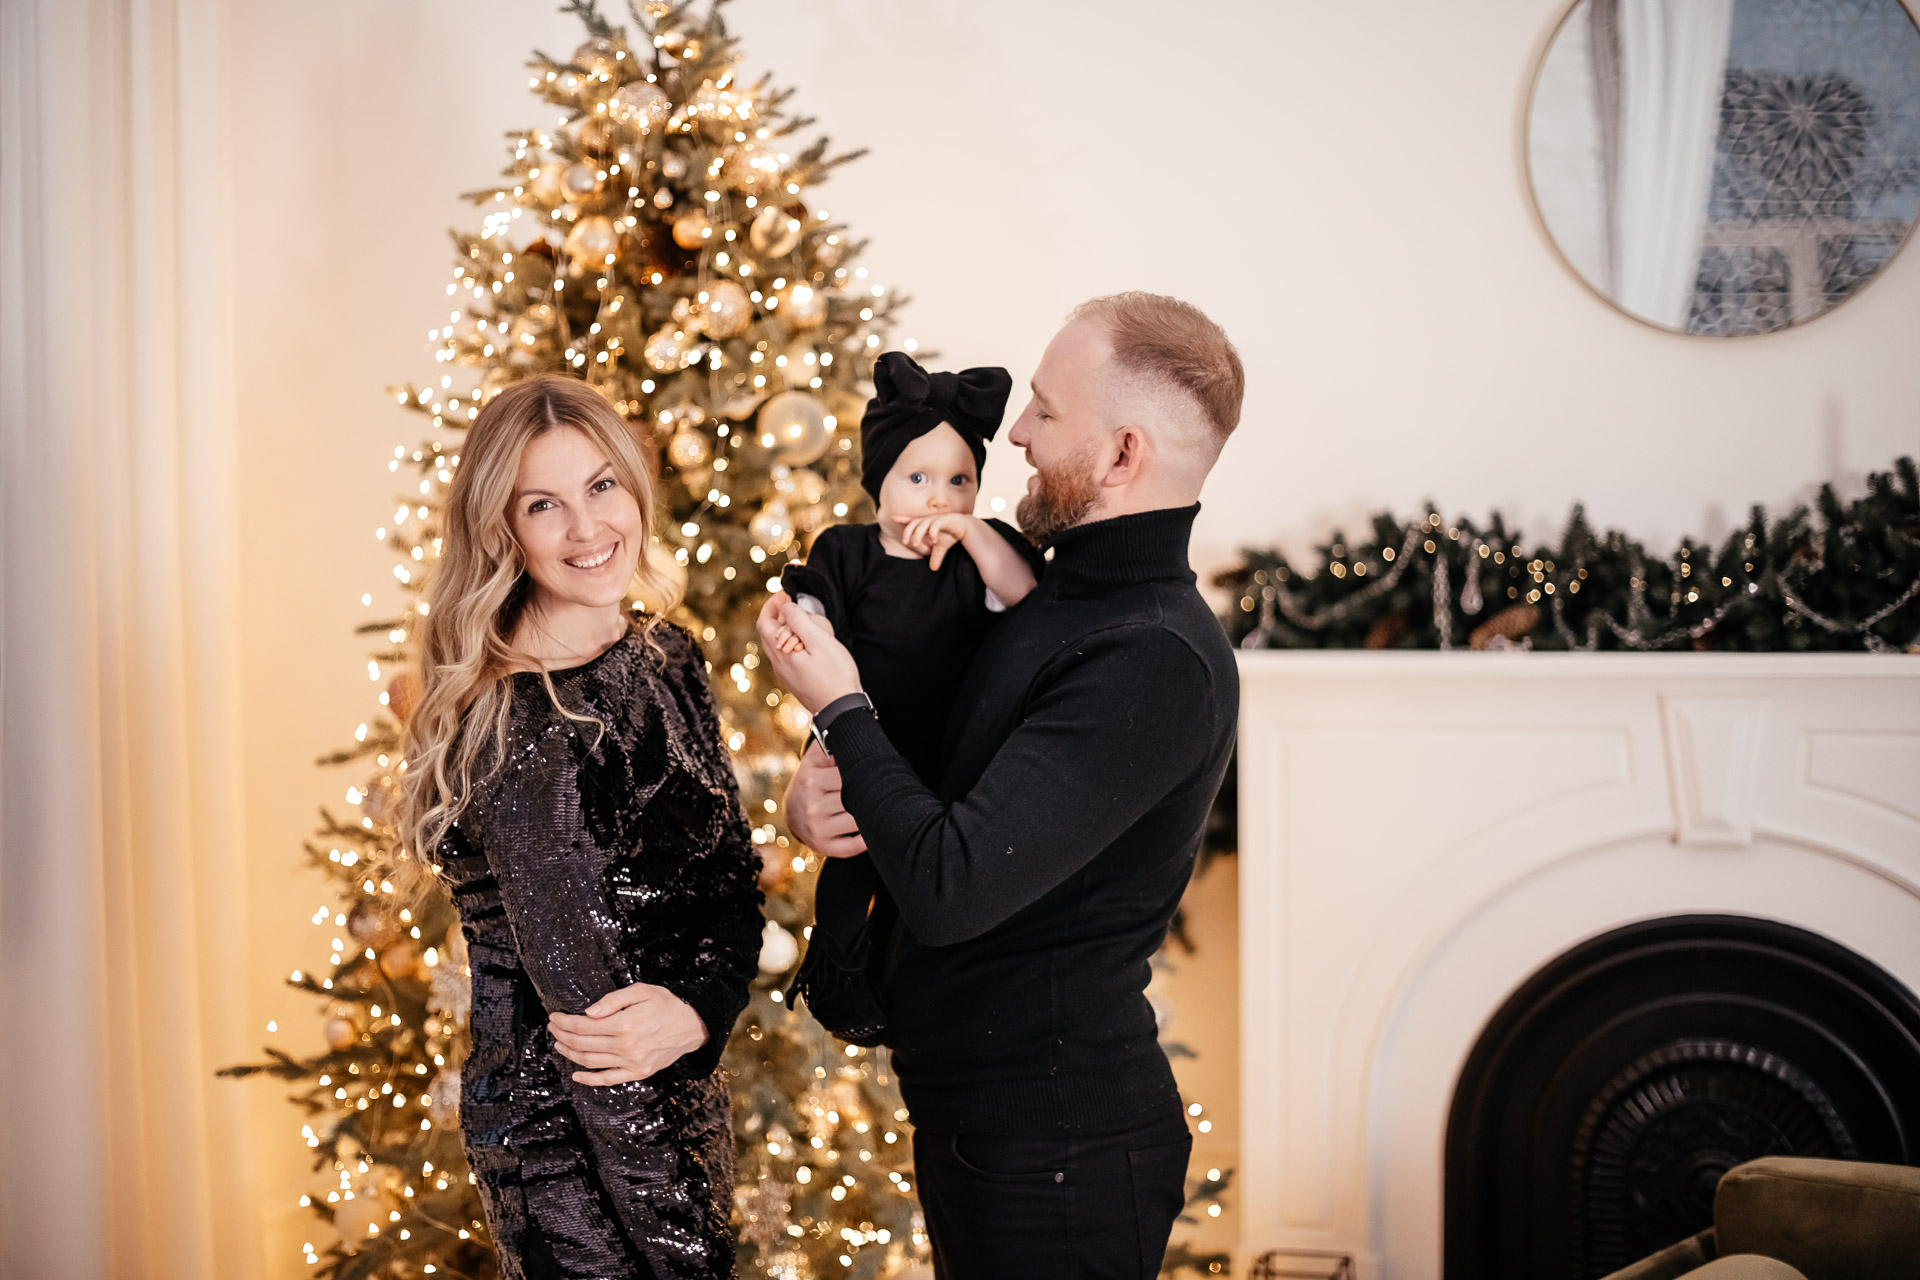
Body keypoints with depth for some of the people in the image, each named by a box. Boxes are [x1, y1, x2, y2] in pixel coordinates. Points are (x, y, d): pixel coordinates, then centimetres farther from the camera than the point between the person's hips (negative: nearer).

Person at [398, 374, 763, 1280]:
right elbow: (585, 1004, -22)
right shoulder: (514, 724, -21)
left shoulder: (666, 662, 3)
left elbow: (731, 875, 3)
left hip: (685, 1093, 8)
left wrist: (696, 1010, -18)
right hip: (564, 1131, -7)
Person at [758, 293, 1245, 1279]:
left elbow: (948, 888, -29)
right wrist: (821, 784, -6)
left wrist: (839, 707, -15)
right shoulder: (1053, 598, 7)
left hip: (1057, 1151, -9)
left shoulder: (1156, 661, -24)